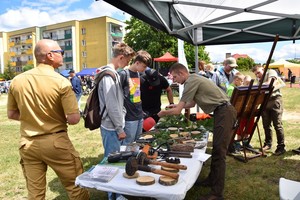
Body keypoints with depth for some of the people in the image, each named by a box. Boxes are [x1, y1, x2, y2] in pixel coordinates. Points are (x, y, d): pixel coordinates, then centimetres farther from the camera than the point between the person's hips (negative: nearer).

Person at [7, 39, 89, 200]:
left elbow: (11, 114, 10)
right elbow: (74, 119, -17)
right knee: (75, 187, 12)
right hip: (56, 142, -5)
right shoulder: (61, 81, -15)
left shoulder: (17, 81, 0)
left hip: (27, 144, 5)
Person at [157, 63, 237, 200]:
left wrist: (162, 113, 3)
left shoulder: (191, 81, -14)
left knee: (219, 153, -7)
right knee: (217, 150, 16)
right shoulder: (194, 79, 16)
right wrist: (178, 105, 24)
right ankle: (212, 179, 29)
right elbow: (192, 103, 28)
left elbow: (177, 111, -13)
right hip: (224, 112, 10)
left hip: (224, 113, -10)